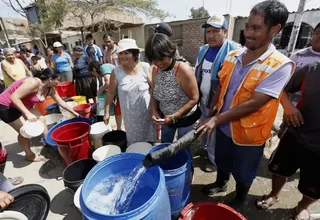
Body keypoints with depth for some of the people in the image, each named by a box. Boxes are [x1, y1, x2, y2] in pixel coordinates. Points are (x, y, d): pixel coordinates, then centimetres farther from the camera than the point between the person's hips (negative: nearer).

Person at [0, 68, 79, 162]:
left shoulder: (50, 89, -7)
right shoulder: (34, 83, -32)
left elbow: (61, 102, 3)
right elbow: (14, 97, -34)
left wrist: (73, 112, 4)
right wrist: (28, 113, -38)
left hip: (22, 105, 8)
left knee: (41, 119, 7)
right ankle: (29, 155, 12)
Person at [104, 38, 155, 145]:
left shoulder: (145, 67, -10)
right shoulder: (116, 71, -7)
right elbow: (110, 93, 1)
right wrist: (106, 112, 3)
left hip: (146, 112, -1)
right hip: (129, 115, 1)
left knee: (149, 139, 15)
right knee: (134, 142, 16)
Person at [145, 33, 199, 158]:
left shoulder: (183, 70, -26)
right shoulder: (156, 71, -6)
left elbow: (194, 99, -23)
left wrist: (175, 116, -26)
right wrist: (154, 111, -11)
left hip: (185, 118, -6)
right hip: (166, 117, 6)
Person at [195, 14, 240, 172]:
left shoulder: (234, 50, -17)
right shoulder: (203, 50, 5)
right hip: (203, 100, 7)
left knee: (215, 134, 10)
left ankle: (213, 159, 34)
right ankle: (204, 149, 49)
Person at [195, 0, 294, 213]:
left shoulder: (280, 65, -21)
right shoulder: (232, 56, -4)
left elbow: (254, 103, -26)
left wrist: (217, 119, -27)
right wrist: (210, 112, 4)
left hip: (249, 133, -4)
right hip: (225, 126, 5)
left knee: (243, 173, 21)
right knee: (222, 161, 27)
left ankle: (239, 201, 51)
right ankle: (220, 183, 58)